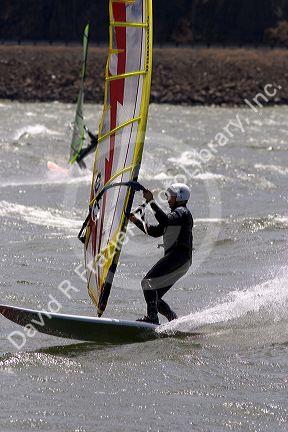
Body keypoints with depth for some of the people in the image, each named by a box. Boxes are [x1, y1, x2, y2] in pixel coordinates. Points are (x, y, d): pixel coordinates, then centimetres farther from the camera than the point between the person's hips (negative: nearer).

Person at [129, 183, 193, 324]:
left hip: (179, 256, -10)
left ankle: (152, 317, -26)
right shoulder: (175, 214, 27)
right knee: (154, 296, 7)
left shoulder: (182, 212, -4)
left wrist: (151, 202, -23)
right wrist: (136, 221, 21)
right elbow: (155, 231, 27)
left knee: (148, 282, -20)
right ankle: (174, 320, 7)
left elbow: (165, 220, -25)